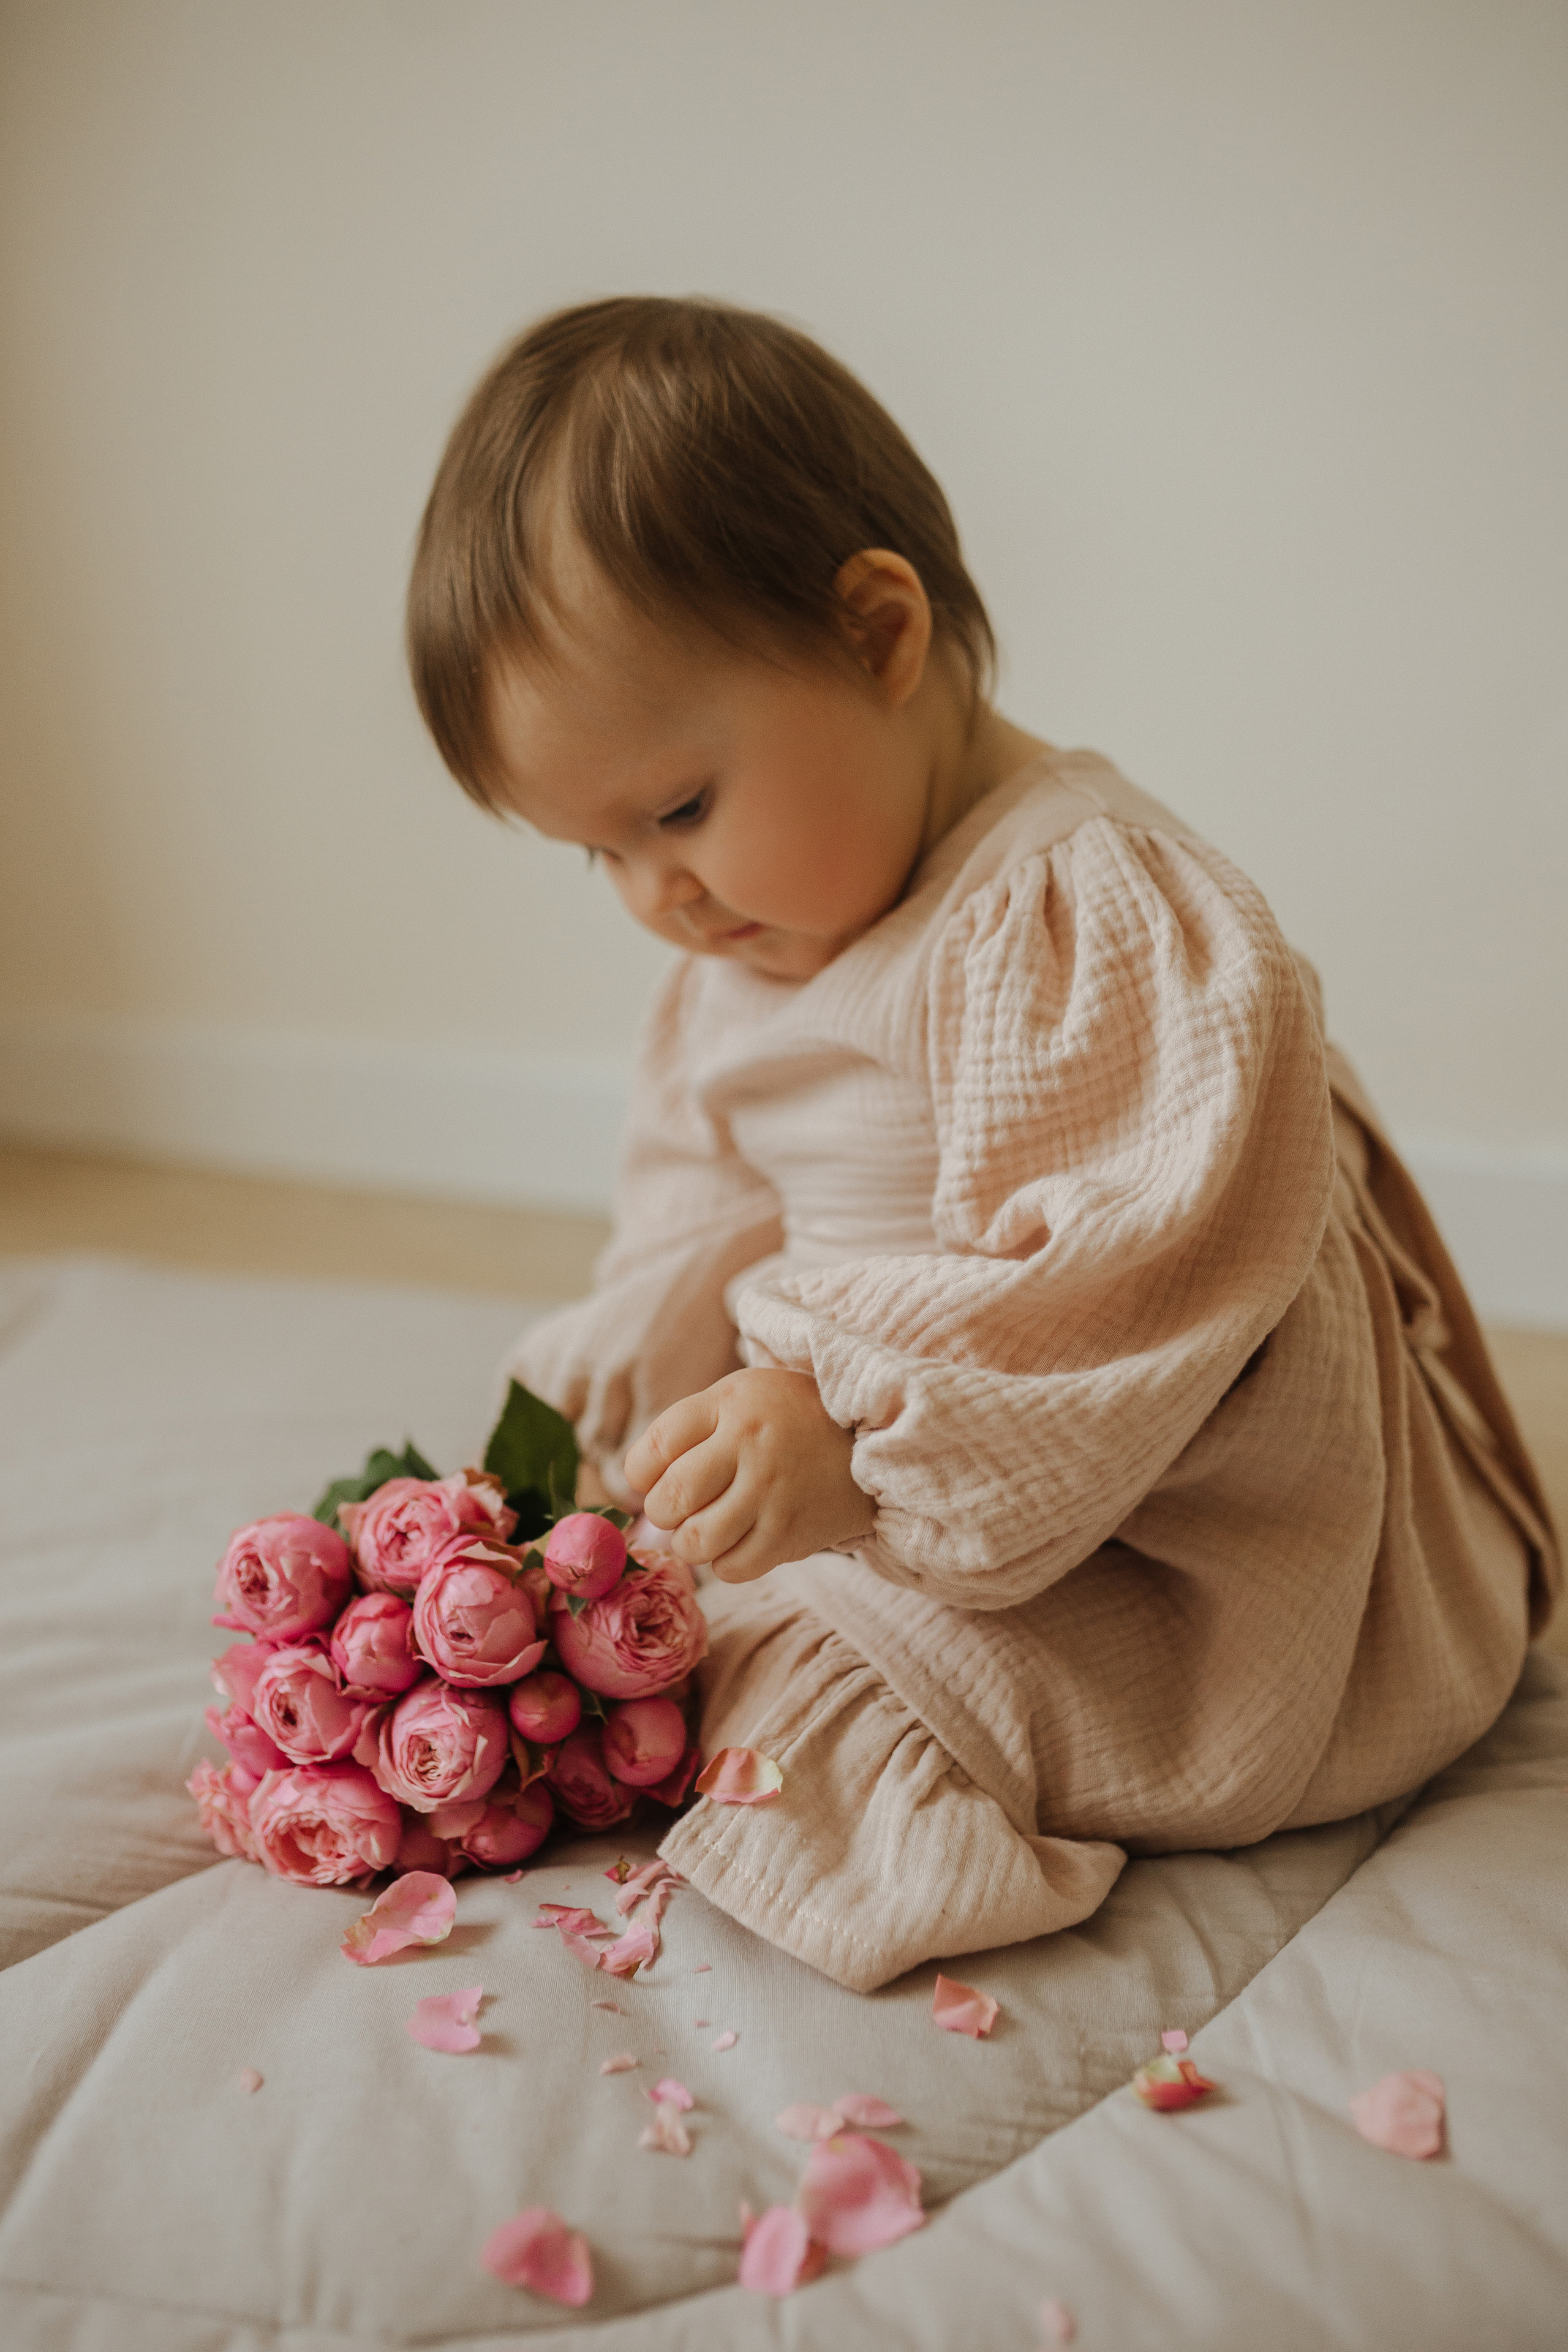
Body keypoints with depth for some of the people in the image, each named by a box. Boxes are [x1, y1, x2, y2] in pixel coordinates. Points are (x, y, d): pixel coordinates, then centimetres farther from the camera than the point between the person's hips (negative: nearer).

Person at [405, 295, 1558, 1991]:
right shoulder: (740, 967, 8)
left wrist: (861, 1429, -38)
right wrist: (587, 1411, 5)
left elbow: (1150, 1265, -33)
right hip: (893, 1510, 10)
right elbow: (709, 1221, 18)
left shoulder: (1089, 909, -25)